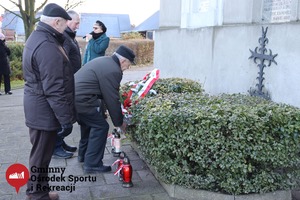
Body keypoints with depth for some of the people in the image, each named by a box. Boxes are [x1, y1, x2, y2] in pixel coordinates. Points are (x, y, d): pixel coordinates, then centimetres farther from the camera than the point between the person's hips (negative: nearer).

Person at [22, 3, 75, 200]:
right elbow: (54, 89, -27)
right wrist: (66, 119, -21)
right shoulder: (47, 46, -24)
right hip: (45, 110, -10)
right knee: (41, 156, 4)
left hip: (38, 108, 11)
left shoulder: (37, 37, 11)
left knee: (41, 153, 21)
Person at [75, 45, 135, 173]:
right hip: (81, 99, -11)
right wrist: (119, 122, 2)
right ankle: (92, 164, 5)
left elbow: (107, 95, 23)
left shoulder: (104, 61, 17)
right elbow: (112, 100, -11)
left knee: (88, 123, 25)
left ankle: (83, 155, 38)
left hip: (73, 95, 11)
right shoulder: (113, 71, -15)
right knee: (100, 127, -1)